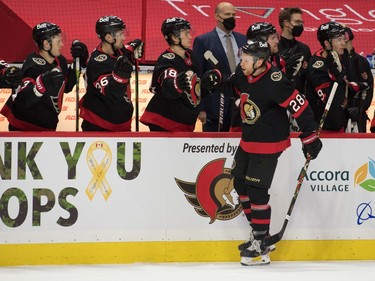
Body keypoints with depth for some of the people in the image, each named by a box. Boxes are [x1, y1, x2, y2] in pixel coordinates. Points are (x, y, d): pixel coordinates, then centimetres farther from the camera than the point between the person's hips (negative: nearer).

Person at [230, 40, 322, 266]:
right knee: (240, 183, 15)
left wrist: (310, 136, -21)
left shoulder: (274, 82, -26)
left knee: (256, 191, -10)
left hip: (268, 143, -9)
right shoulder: (243, 75, -3)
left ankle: (261, 246, -3)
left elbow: (300, 106, -24)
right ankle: (258, 233, 28)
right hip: (248, 140, 9)